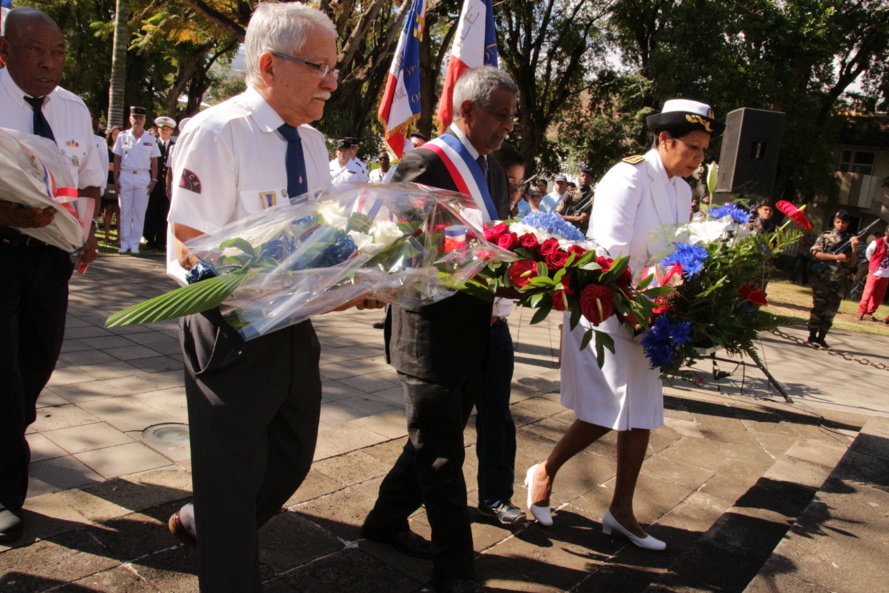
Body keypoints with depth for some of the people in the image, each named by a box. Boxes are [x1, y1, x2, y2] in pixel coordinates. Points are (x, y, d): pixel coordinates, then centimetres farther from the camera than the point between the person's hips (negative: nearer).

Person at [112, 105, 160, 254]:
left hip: (143, 178, 0)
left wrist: (154, 180, -2)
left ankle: (134, 244, 7)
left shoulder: (151, 139, 5)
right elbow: (117, 159, 6)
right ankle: (124, 243, 9)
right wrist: (116, 178, -1)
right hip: (125, 176, 0)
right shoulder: (122, 136, 5)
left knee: (139, 213, 1)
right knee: (125, 211, 3)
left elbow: (154, 162, 6)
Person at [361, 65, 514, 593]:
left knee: (436, 440, 21)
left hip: (475, 334, 9)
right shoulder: (425, 164, -13)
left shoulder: (494, 171, 13)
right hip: (433, 334, -9)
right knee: (441, 452, 4)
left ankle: (387, 519, 41)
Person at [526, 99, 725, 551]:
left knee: (642, 414, 10)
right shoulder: (628, 177, -14)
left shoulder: (682, 191, 11)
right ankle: (545, 473, 17)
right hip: (605, 306, -8)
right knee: (610, 410, -7)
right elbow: (610, 255, -22)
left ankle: (621, 511, 23)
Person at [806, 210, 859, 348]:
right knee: (818, 307, 0)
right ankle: (812, 336, 7)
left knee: (831, 311, 4)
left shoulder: (851, 240, 12)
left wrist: (854, 249, -9)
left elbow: (852, 264, 7)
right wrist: (836, 257, -12)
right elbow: (815, 253, -8)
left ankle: (821, 338, 11)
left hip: (840, 281, 3)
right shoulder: (825, 236, 6)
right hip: (822, 278, -2)